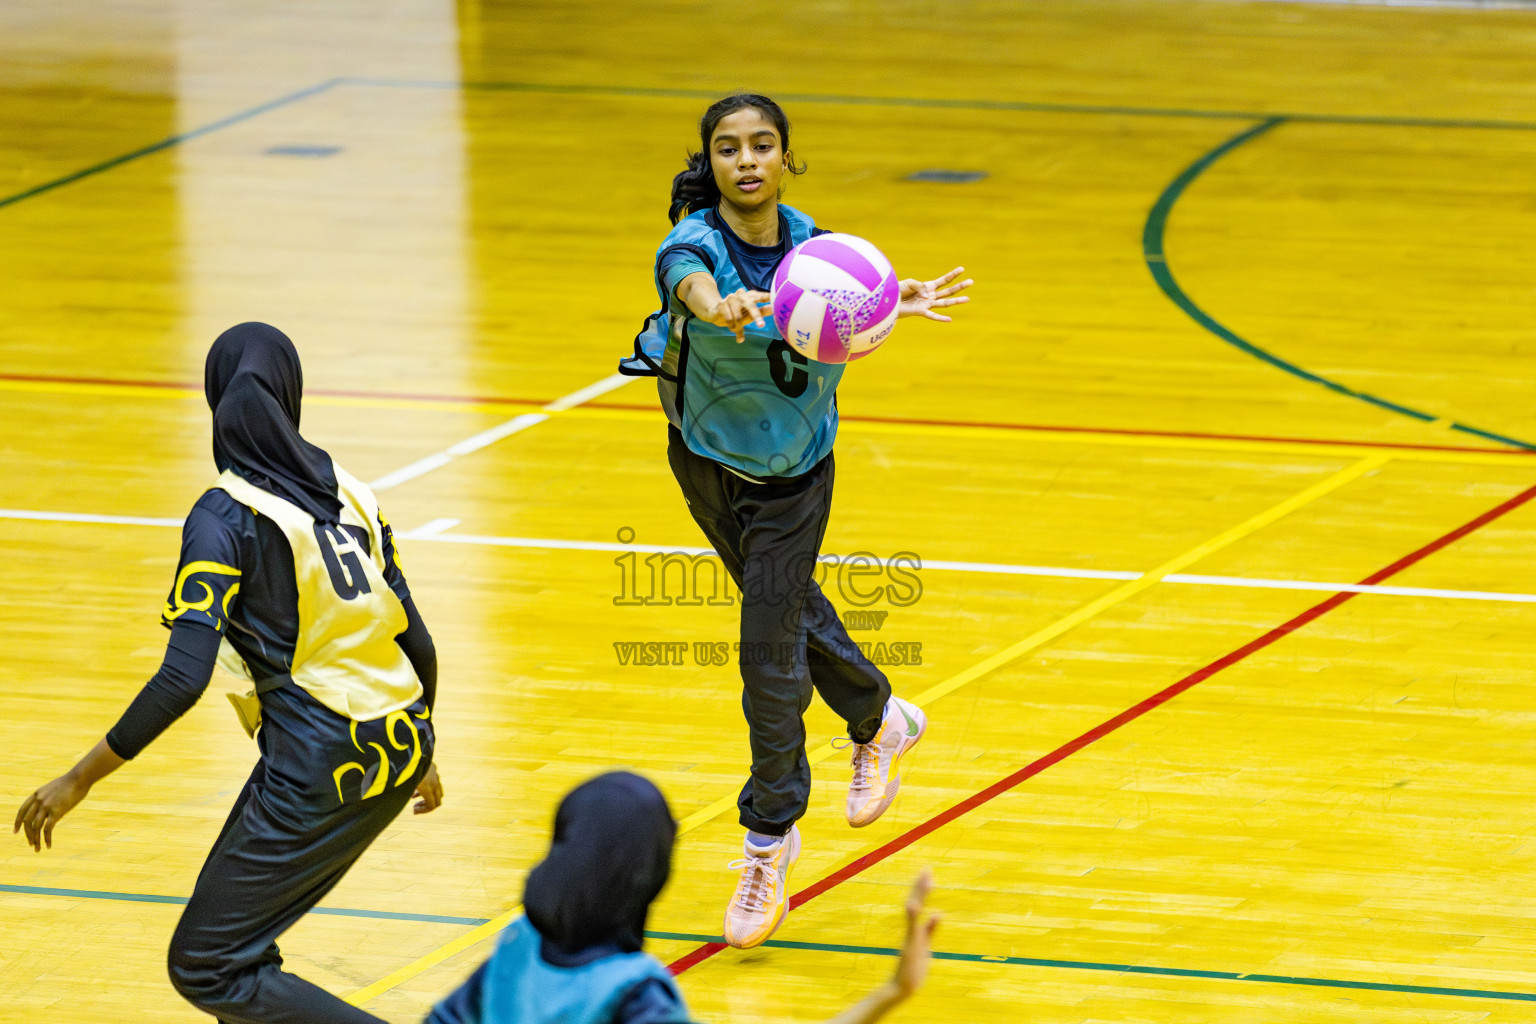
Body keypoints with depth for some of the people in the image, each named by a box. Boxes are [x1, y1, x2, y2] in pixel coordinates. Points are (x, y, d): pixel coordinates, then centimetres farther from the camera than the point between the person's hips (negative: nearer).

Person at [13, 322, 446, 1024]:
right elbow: (417, 644, 11)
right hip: (397, 751, 7)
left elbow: (183, 676, -19)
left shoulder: (224, 516, -10)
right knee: (243, 937, 23)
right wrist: (422, 756, 27)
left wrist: (81, 779, -13)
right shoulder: (349, 494, 8)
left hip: (317, 767, -7)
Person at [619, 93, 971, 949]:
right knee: (790, 607, 21)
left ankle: (770, 840, 6)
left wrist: (896, 302, -20)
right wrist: (720, 307, -73)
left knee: (770, 644, -6)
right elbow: (694, 282, -50)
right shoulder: (694, 246, -26)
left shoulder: (810, 245, -16)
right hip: (708, 458, 1)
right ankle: (880, 721, 50)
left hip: (793, 469, -1)